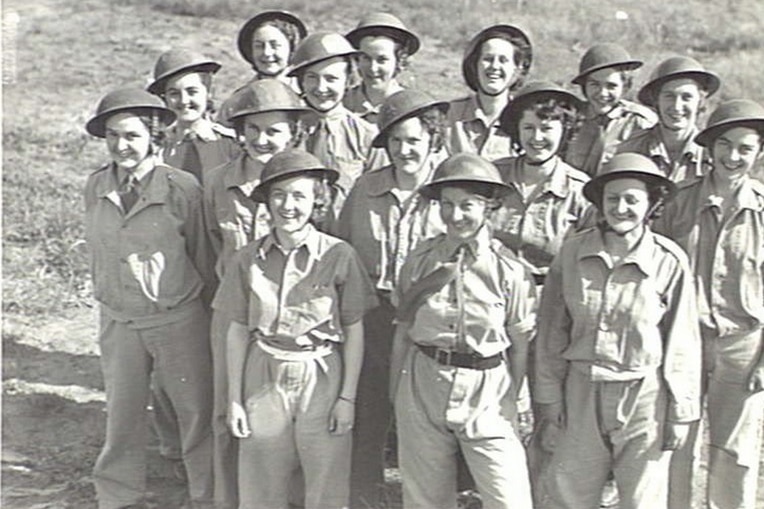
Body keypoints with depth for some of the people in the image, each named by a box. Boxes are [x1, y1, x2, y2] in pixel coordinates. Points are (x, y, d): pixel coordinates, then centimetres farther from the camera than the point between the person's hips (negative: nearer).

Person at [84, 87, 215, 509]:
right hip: (118, 321, 3)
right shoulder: (96, 187, -1)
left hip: (179, 319, -3)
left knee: (196, 412, 9)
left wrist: (209, 312, 3)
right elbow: (97, 250, 11)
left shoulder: (181, 187, -13)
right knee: (122, 415, 15)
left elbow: (201, 254, -4)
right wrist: (108, 299, 14)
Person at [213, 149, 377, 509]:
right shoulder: (249, 259, 0)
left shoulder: (339, 256, -7)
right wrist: (234, 399, 5)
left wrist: (348, 397, -4)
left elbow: (354, 331, -1)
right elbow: (238, 331, 7)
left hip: (322, 382, -2)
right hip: (265, 381, 2)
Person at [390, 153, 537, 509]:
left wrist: (509, 401, 0)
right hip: (423, 386, 2)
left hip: (486, 393, -2)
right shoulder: (420, 259, -1)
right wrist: (395, 394, 8)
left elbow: (520, 345, -1)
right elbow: (402, 331, 5)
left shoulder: (508, 269, -8)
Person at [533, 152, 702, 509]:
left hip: (644, 398, -1)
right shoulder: (573, 252, -4)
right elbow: (552, 332, 2)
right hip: (581, 394, 2)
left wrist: (681, 412, 0)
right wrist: (549, 398, 3)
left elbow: (681, 342, -2)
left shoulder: (670, 262, -8)